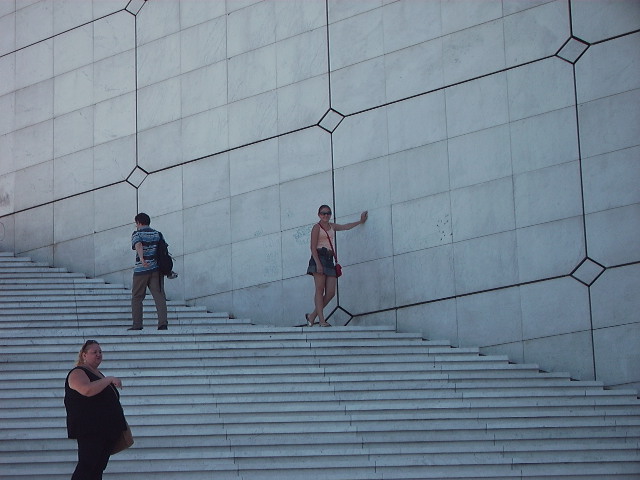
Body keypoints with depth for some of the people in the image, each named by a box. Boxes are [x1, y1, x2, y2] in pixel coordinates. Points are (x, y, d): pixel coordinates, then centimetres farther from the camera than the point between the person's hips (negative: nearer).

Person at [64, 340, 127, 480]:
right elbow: (87, 390, -29)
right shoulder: (77, 373, -7)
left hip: (107, 430, 9)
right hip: (89, 430, -9)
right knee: (86, 467, -14)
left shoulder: (98, 374, 22)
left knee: (98, 468, 6)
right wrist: (109, 380, -23)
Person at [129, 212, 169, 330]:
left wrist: (142, 260, -37)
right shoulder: (157, 234, 14)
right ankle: (163, 322, -15)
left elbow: (138, 246, -21)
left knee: (137, 297, 7)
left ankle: (137, 324, 5)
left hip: (141, 270, -3)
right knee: (159, 296, -2)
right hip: (156, 269, 4)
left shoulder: (137, 234, -1)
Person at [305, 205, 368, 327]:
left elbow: (346, 227, 40)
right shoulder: (317, 227, 0)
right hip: (319, 258, -7)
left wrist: (360, 221, 48)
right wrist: (318, 263, -19)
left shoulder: (332, 226, 22)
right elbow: (313, 247, -8)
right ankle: (321, 320, -14)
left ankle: (312, 316, 5)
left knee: (331, 293, -3)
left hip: (329, 260, 7)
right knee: (320, 289, -10)